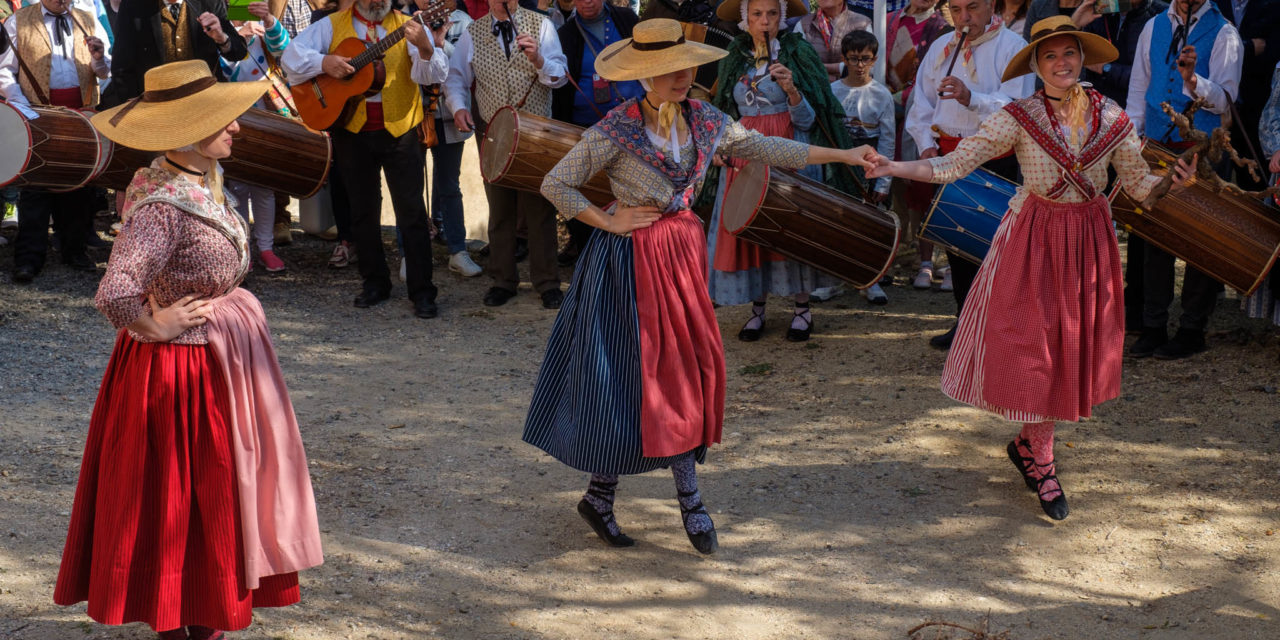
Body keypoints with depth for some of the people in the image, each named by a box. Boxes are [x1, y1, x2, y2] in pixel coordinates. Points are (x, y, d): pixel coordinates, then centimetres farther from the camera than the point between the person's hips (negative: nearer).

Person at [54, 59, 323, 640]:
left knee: (210, 492, 21)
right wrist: (156, 325, -22)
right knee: (185, 497, 6)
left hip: (219, 357, 9)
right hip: (182, 368, -9)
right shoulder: (164, 205, -28)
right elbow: (115, 295, -38)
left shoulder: (200, 182, 2)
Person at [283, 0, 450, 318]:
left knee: (411, 211, -3)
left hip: (401, 132, -2)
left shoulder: (407, 27, 0)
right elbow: (291, 56, 0)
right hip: (352, 133, 2)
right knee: (363, 211, 12)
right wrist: (323, 62, -18)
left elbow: (432, 74, -13)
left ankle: (422, 291, 2)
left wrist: (425, 48, -35)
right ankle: (375, 283, 25)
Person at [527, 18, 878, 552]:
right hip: (633, 260, -6)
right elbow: (555, 185, -9)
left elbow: (764, 148, 11)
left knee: (689, 367, 5)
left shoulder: (705, 121, 2)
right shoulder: (617, 130, -14)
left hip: (683, 253, 6)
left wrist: (841, 155, 11)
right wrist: (609, 222, -11)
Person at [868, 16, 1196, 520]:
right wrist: (894, 168, -24)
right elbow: (955, 163, -13)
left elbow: (1139, 183, 4)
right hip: (1033, 238, -3)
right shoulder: (1019, 117, -9)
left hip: (1090, 241, 3)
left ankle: (1027, 443, 28)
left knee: (1075, 345, 8)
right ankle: (1042, 464, 11)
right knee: (1034, 348, -3)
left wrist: (1174, 181, -17)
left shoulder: (1111, 118, -1)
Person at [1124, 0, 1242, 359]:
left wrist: (1193, 79, -30)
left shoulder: (1223, 33, -4)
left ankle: (1192, 331, 10)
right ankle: (1153, 327, 14)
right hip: (1156, 147, 4)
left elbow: (1224, 99, -12)